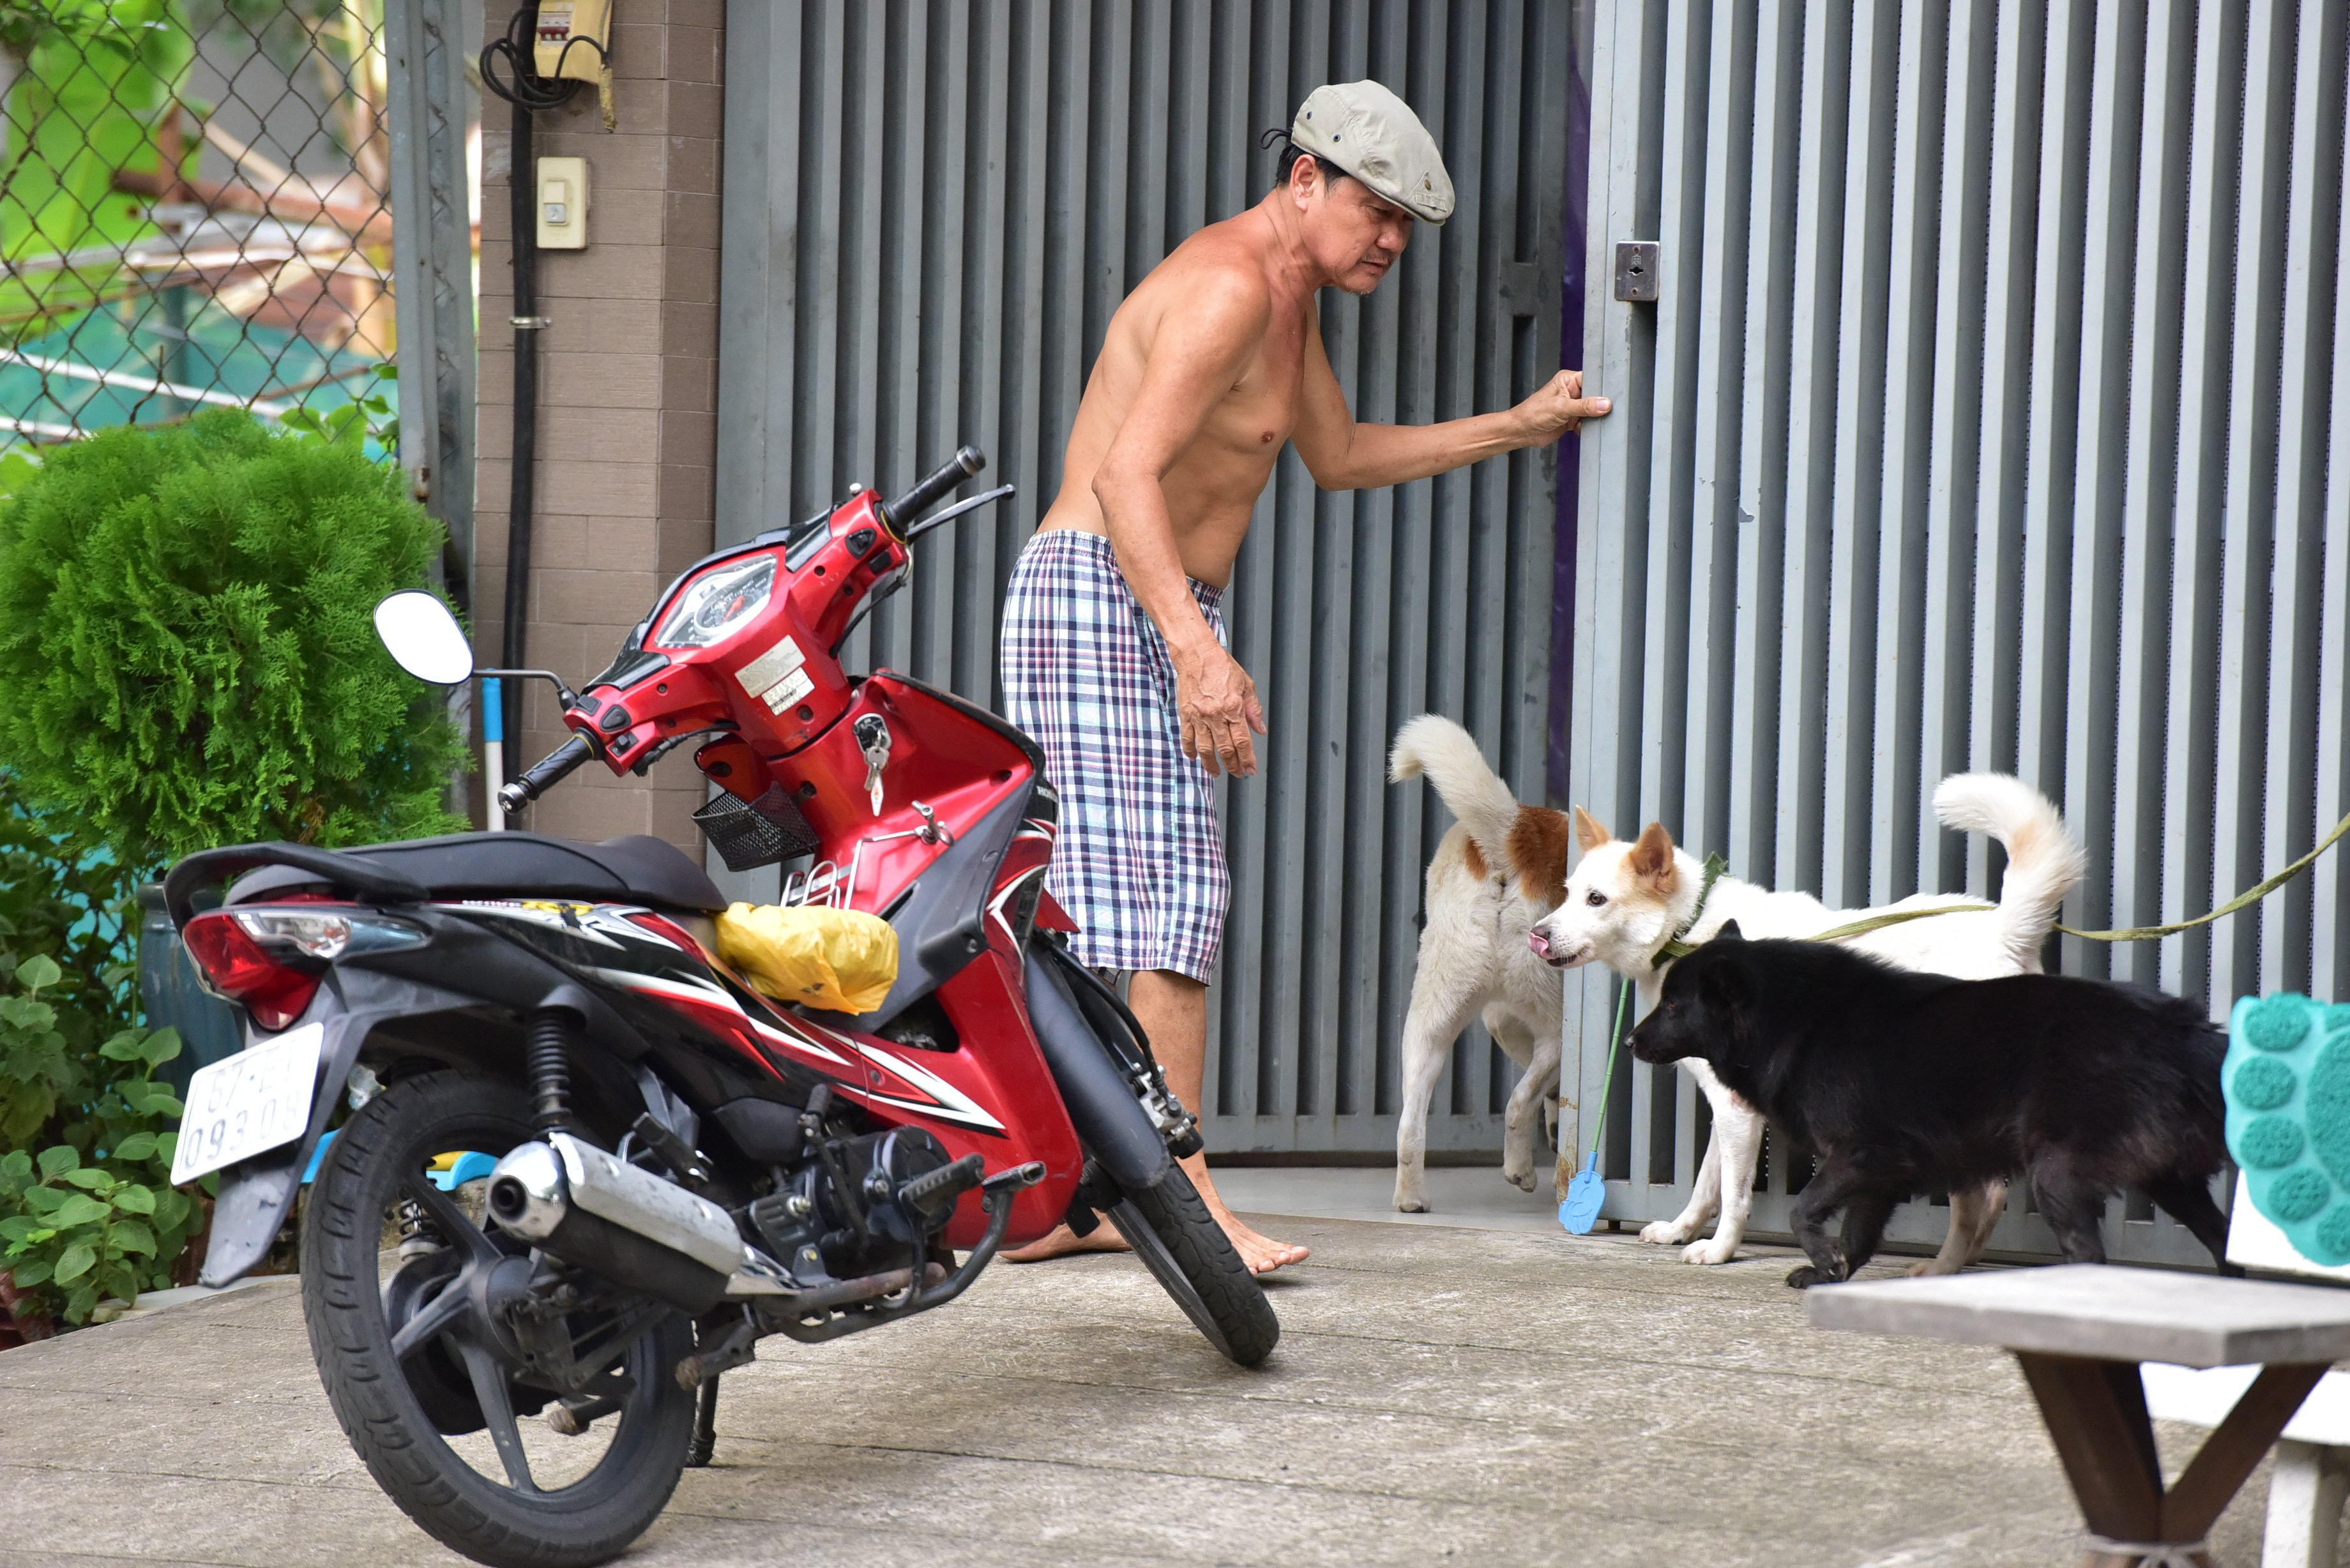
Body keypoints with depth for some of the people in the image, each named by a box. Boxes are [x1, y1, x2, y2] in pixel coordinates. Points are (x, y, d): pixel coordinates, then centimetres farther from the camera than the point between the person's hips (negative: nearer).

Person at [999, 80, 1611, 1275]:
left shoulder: (1290, 298, 18)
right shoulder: (1226, 286, -16)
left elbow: (1337, 457, 33)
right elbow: (1125, 473, -27)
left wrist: (1516, 427, 30)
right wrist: (1198, 652, -36)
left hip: (1164, 613, 10)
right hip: (1099, 596, -10)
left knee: (1106, 910, 9)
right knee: (1162, 904, -14)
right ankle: (1185, 1198, -16)